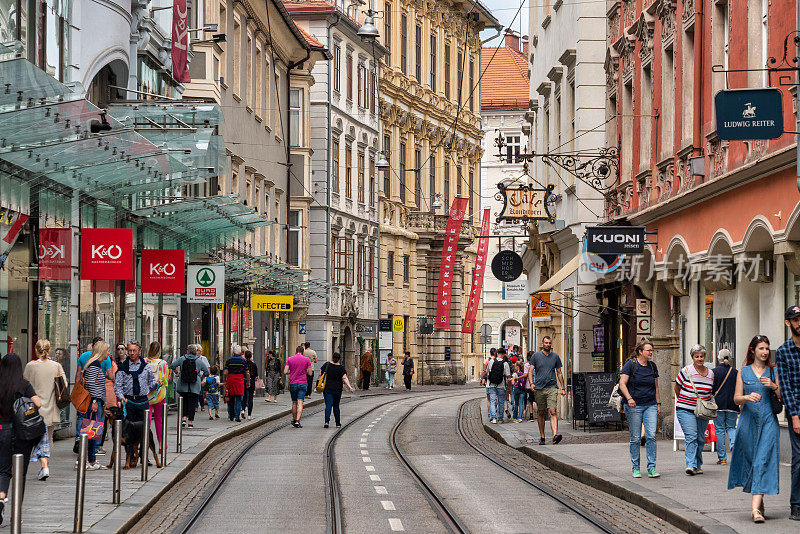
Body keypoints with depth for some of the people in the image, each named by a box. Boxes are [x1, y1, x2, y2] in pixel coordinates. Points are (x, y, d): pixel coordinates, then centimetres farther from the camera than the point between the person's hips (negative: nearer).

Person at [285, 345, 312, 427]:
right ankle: (297, 421, -18)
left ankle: (294, 420, 24)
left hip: (292, 383, 2)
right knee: (300, 403, -7)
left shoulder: (289, 359, 2)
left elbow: (285, 372, -3)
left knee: (294, 403, 15)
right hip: (303, 383, -2)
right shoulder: (307, 360, 0)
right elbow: (310, 373, 0)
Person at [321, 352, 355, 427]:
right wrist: (350, 387, -17)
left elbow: (320, 374, 2)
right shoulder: (341, 368, -5)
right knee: (336, 406, 13)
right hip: (337, 389, 0)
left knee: (328, 405, -5)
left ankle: (327, 421, -23)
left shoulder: (326, 365, -2)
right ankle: (338, 423, 19)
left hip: (327, 388, 0)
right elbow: (344, 378, -14)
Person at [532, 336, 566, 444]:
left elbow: (559, 373, 15)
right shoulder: (536, 356, 6)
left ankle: (555, 435, -26)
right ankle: (542, 437, 17)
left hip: (552, 388, -1)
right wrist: (531, 383, -13)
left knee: (552, 412, -14)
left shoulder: (555, 357, 9)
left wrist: (562, 388, 9)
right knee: (541, 413, 8)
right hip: (539, 388, 1)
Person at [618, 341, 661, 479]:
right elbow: (622, 384, -10)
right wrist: (629, 398, -24)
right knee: (635, 438, 0)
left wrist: (658, 404, 12)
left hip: (650, 405, 4)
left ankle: (651, 467, -4)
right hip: (634, 406, -3)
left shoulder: (652, 366, 11)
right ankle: (636, 468, 11)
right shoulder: (631, 365, -4)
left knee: (651, 436, -8)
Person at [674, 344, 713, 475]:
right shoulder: (686, 371, -5)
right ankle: (691, 465, -23)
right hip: (686, 410, -4)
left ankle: (698, 466, 18)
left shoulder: (710, 374, 8)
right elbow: (677, 388, 8)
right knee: (691, 436, -17)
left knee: (700, 439, 8)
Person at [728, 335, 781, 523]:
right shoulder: (743, 372, 9)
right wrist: (748, 397, -17)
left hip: (768, 421, -1)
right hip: (748, 421, 1)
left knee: (763, 462, -12)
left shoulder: (773, 372, 8)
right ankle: (759, 502, 23)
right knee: (749, 460, 5)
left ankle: (756, 508, -20)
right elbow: (736, 398, 4)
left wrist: (774, 386, -12)